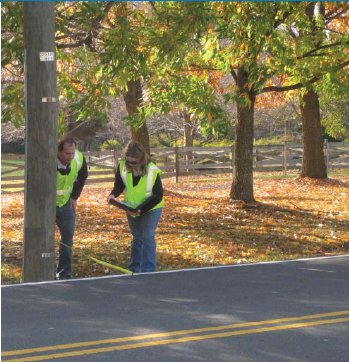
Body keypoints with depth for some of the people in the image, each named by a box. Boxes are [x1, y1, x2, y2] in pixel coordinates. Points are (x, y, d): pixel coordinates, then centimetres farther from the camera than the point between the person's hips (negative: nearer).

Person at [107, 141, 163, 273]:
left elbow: (158, 196, -22)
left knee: (147, 237, -14)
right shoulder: (122, 166, -16)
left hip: (151, 208, -5)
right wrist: (113, 195, -25)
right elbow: (119, 185, -1)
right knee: (137, 237, 16)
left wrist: (141, 209, -32)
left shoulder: (152, 171, -27)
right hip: (131, 208, 5)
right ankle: (134, 269, 28)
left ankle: (148, 271, -8)